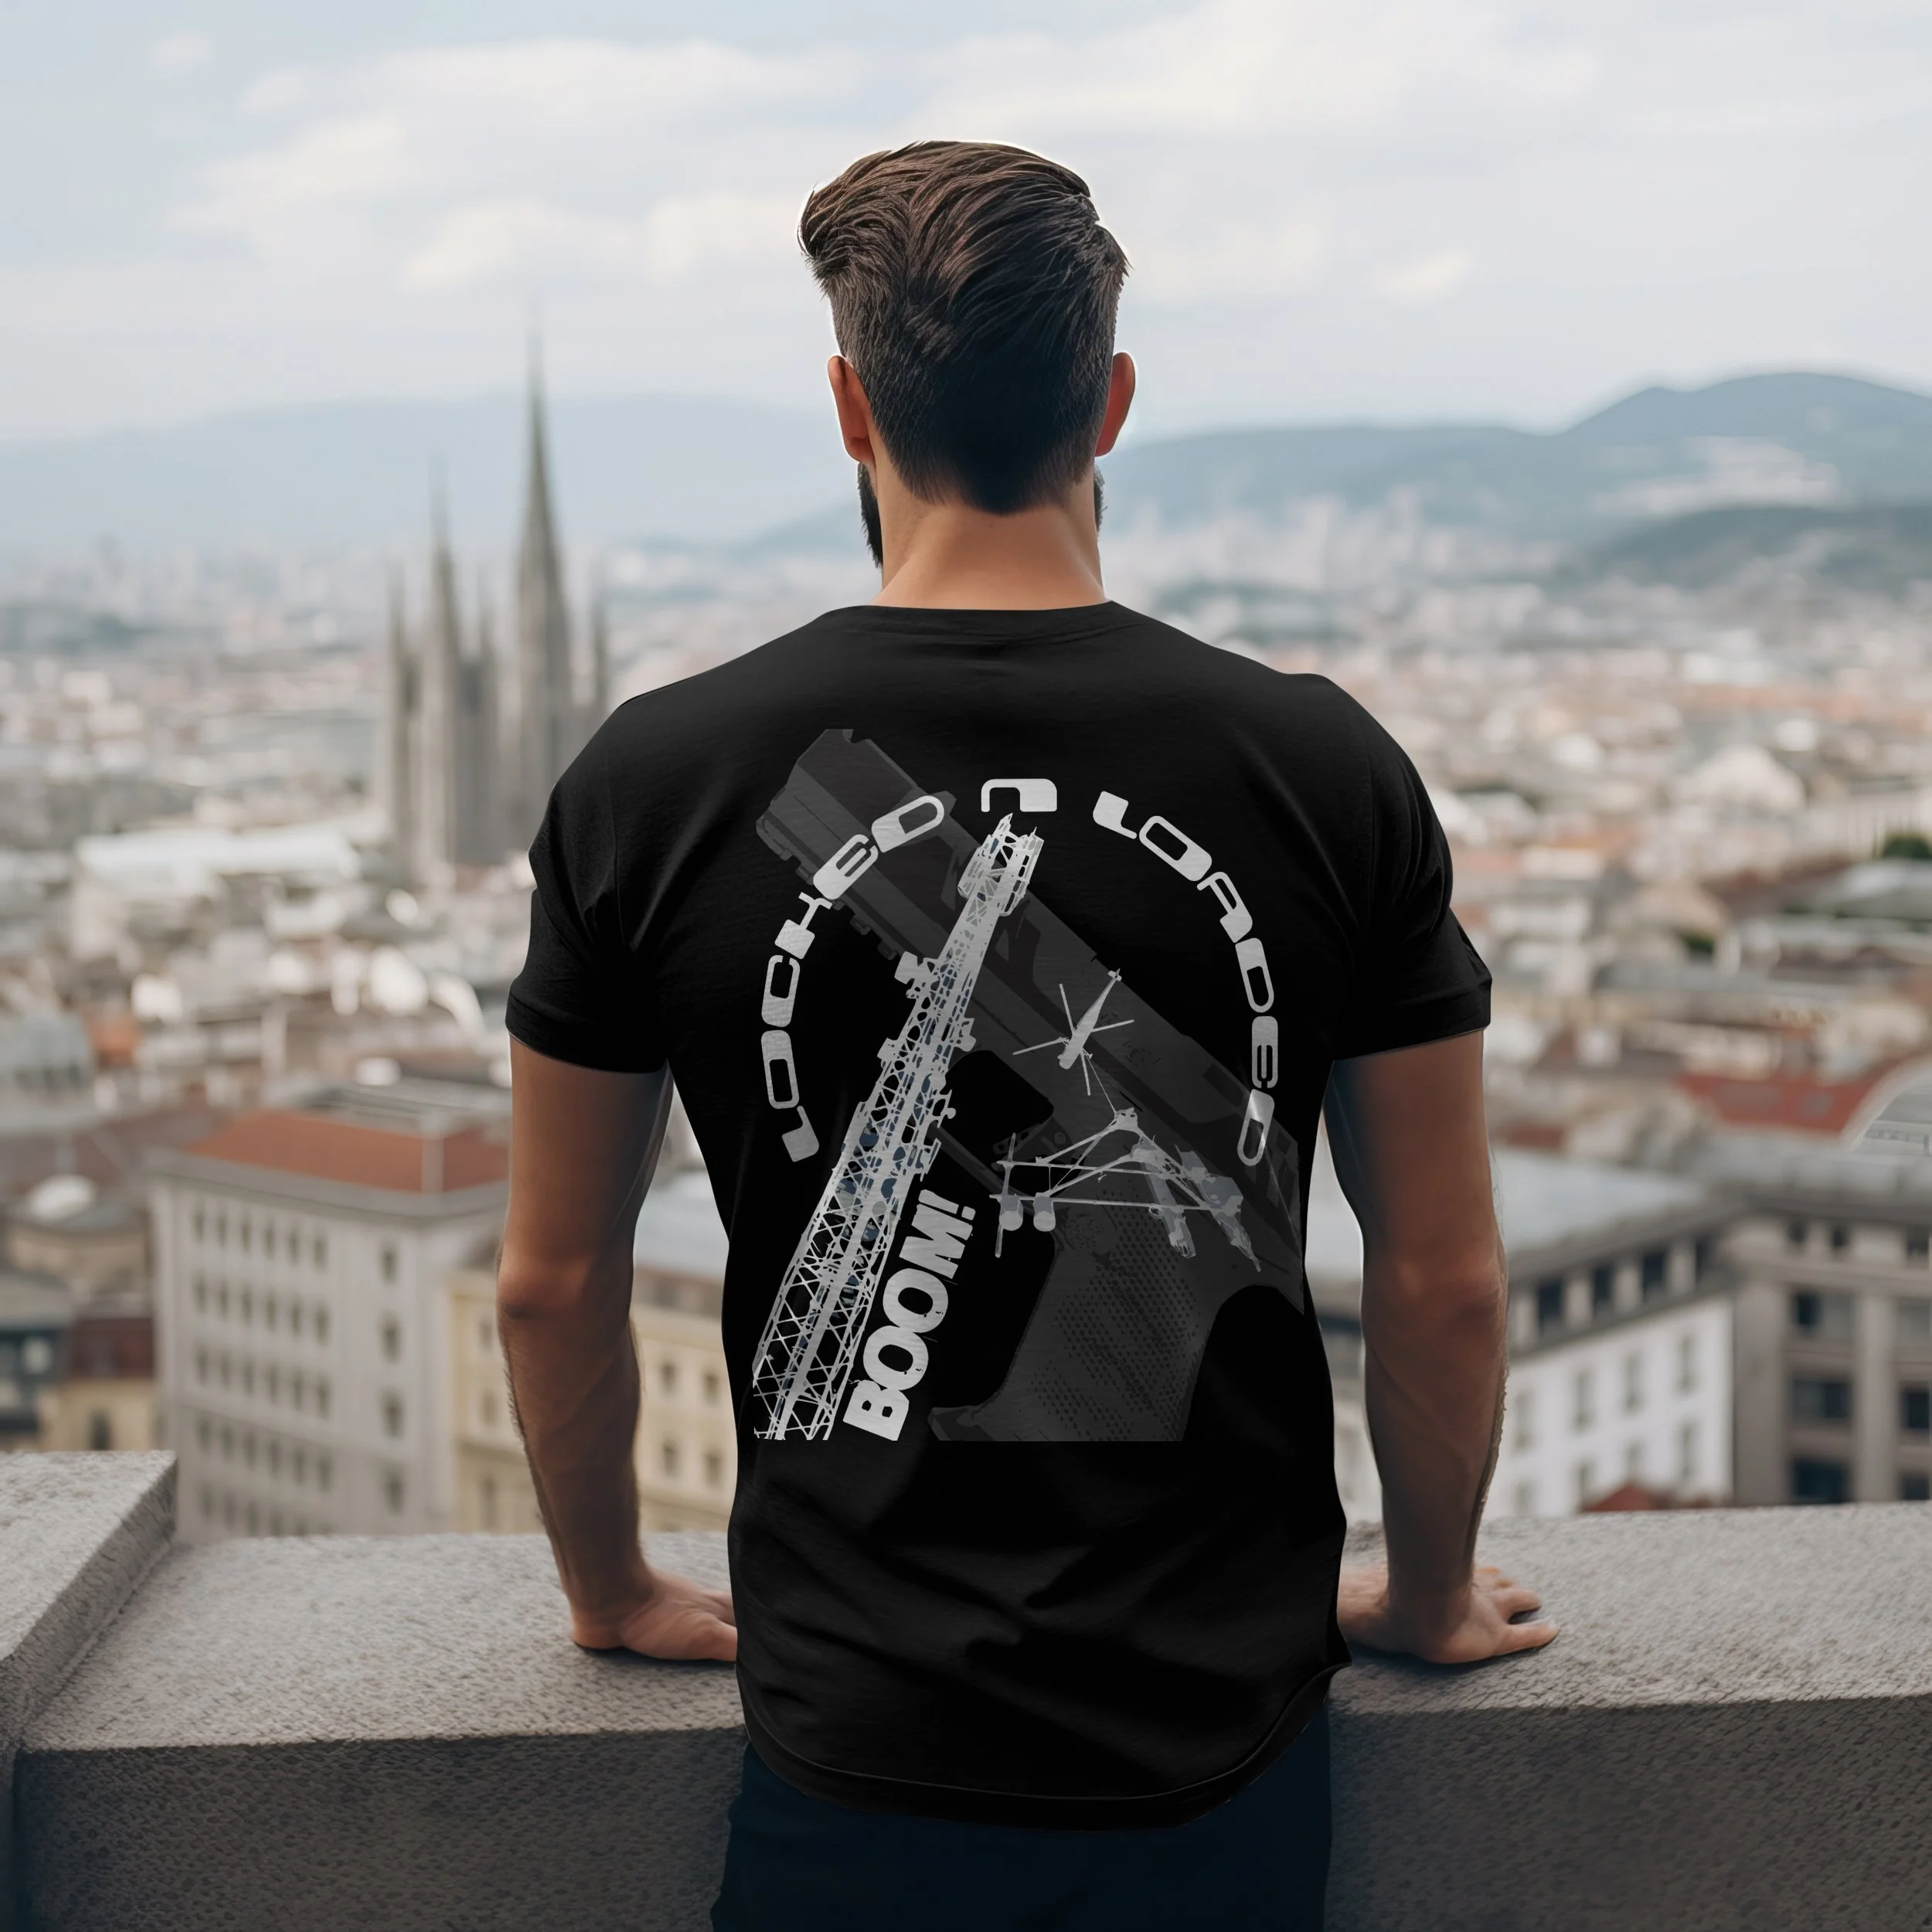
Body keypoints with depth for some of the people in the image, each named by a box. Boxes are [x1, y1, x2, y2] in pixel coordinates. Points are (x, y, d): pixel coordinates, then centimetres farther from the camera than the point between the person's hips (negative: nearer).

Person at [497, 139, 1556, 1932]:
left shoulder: (657, 778, -9)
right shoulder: (1324, 770, -8)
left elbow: (554, 1282, 1)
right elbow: (1442, 1285, -1)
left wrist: (614, 1591, 18)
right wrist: (1431, 1590, 16)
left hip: (860, 1758, -1)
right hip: (1228, 1748, 2)